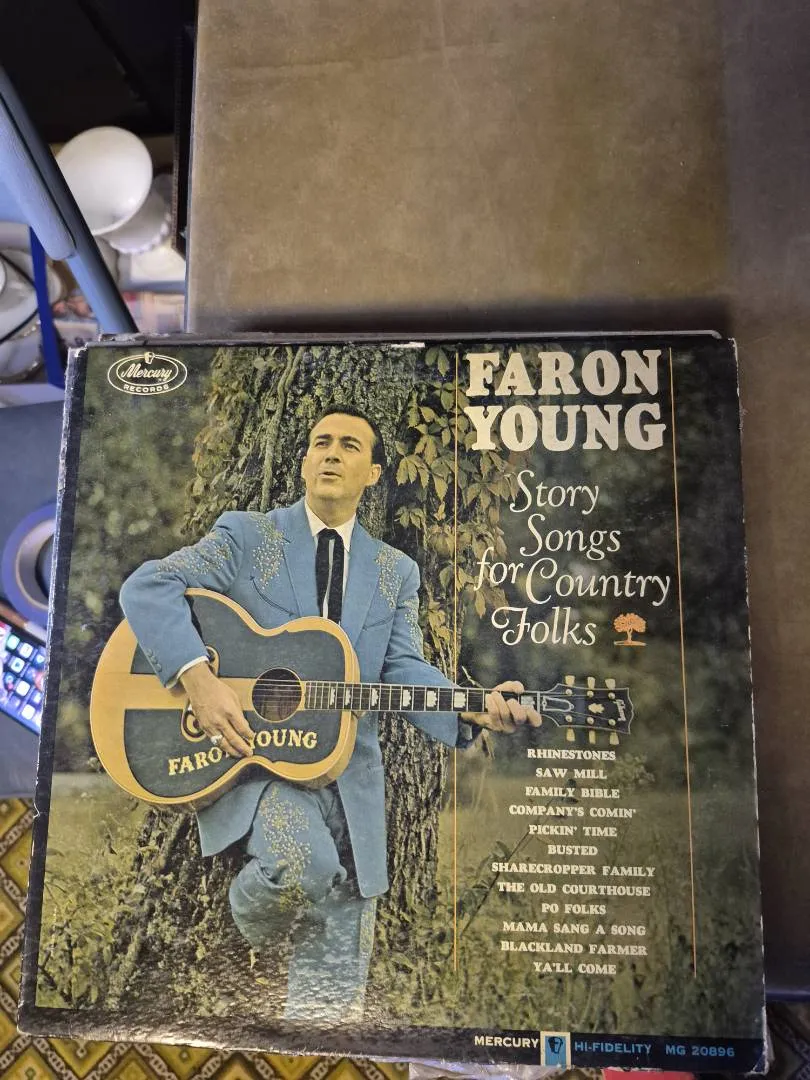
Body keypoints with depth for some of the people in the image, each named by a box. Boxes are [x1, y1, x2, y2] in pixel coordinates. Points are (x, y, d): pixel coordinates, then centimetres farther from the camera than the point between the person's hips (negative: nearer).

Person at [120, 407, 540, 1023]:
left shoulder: (397, 572, 9)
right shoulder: (247, 535, 0)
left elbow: (403, 670, 0)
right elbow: (148, 585, -9)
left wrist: (474, 712, -20)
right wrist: (198, 677, -24)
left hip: (350, 780, 3)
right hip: (252, 754, -3)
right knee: (303, 861, -32)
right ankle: (253, 920, 1)